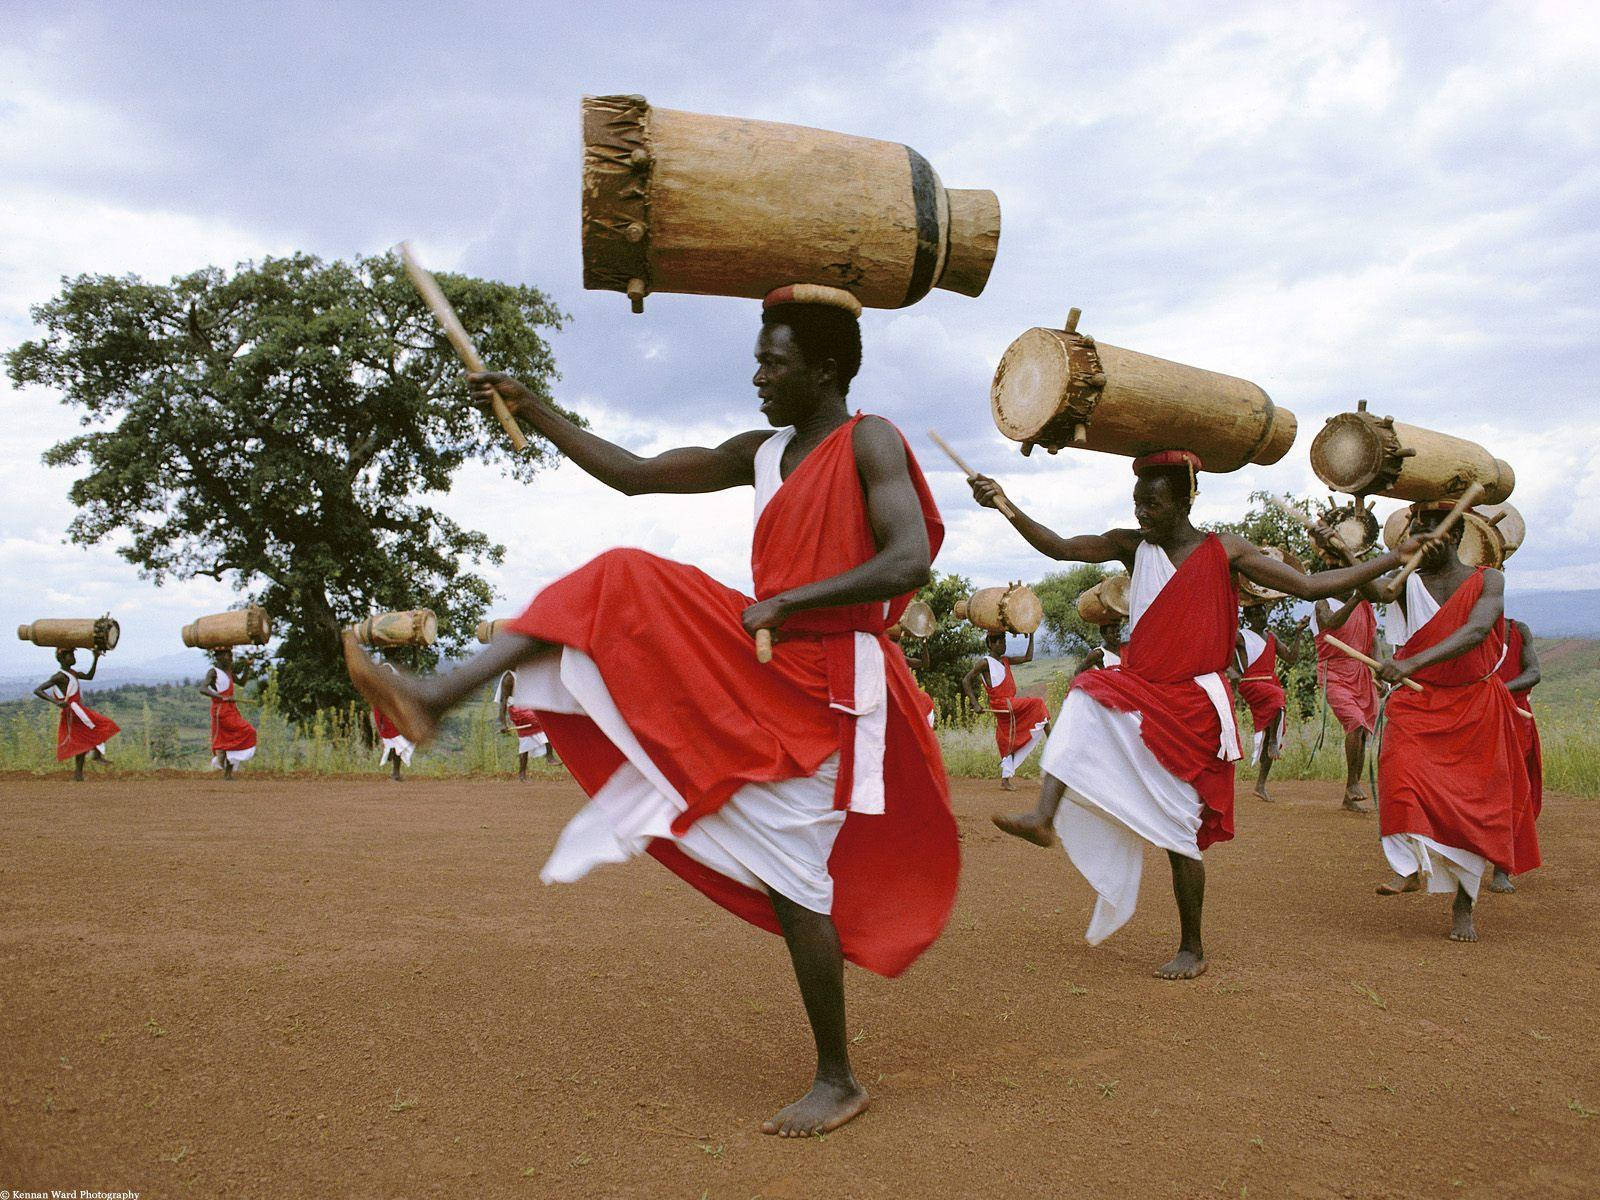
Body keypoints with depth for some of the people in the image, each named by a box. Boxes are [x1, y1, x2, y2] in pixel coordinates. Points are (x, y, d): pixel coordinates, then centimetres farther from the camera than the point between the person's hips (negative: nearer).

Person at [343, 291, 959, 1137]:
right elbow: (633, 475, 15)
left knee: (791, 875, -6)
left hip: (822, 685, -8)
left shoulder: (869, 441, -10)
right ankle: (434, 697, -6)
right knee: (619, 584, -1)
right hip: (755, 661, 8)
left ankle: (837, 1080, 10)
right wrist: (532, 412, 11)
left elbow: (911, 561, -24)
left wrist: (785, 601, -24)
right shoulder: (763, 453, 12)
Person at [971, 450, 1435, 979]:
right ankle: (1044, 818, -38)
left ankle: (1192, 949, 16)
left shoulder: (1224, 551, -3)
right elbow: (1058, 547, -8)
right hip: (1137, 692, 3)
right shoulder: (1132, 545, 3)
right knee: (1084, 704, -30)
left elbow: (1310, 586, 0)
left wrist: (1396, 558, -2)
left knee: (1178, 836, 0)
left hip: (1191, 707, -3)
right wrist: (1005, 507, -23)